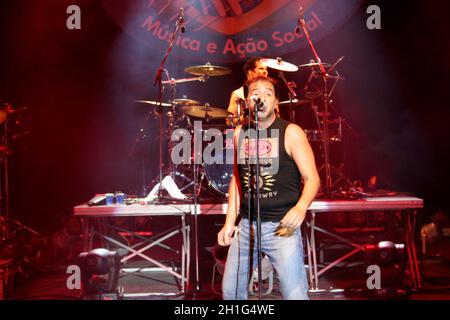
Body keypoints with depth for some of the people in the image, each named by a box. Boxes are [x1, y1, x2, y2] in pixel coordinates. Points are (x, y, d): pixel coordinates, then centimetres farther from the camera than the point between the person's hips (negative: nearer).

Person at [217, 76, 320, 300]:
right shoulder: (239, 133, 8)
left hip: (282, 227, -5)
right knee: (230, 291, 13)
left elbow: (312, 178, -7)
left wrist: (301, 207, -27)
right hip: (246, 225, 5)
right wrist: (229, 222, 10)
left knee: (295, 295, -8)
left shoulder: (291, 133, -6)